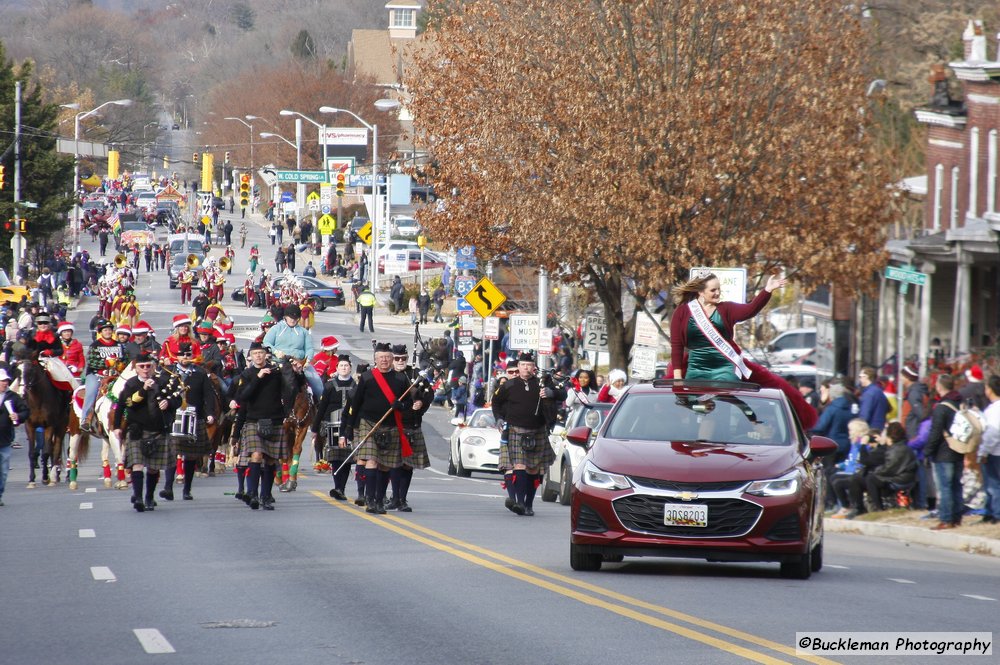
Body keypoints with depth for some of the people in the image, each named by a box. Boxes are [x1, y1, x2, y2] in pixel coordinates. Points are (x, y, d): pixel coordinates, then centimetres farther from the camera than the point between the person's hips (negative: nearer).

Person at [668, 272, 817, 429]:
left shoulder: (725, 309, 4)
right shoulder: (683, 312, 2)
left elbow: (749, 310, -14)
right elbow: (676, 345, 1)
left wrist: (767, 291, -28)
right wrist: (677, 376, -5)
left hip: (725, 369, 0)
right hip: (695, 371, 0)